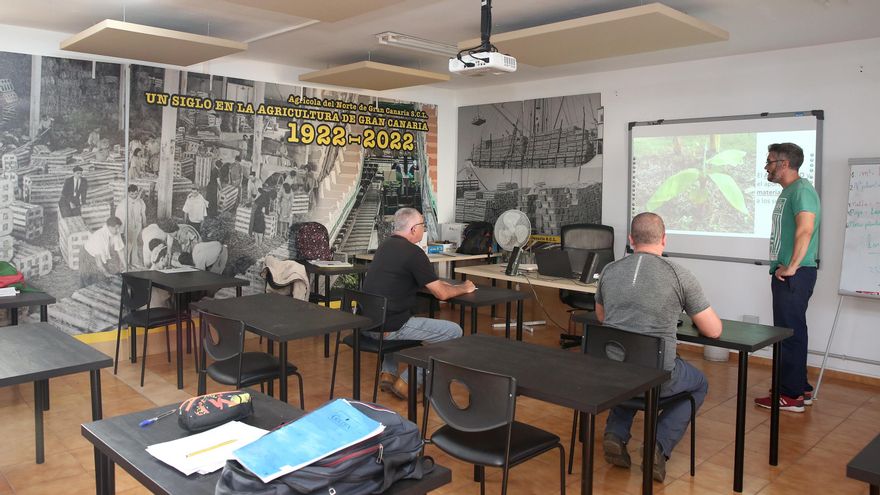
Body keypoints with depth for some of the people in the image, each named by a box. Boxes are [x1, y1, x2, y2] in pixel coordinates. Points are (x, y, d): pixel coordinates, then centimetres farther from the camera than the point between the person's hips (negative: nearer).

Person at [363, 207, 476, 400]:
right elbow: (441, 294, -8)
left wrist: (447, 284, 24)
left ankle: (388, 373, 27)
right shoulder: (413, 252, -13)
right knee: (454, 332, -2)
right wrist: (464, 288, 11)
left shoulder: (386, 245, 13)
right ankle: (408, 382, 1)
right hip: (390, 327, -9)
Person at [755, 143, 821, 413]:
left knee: (790, 333, -4)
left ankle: (790, 396, 5)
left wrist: (792, 267, -24)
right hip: (785, 274, 10)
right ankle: (801, 390, 27)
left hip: (795, 276, -10)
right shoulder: (788, 191, 18)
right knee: (791, 332, 16)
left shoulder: (801, 190, -14)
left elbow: (805, 230, -27)